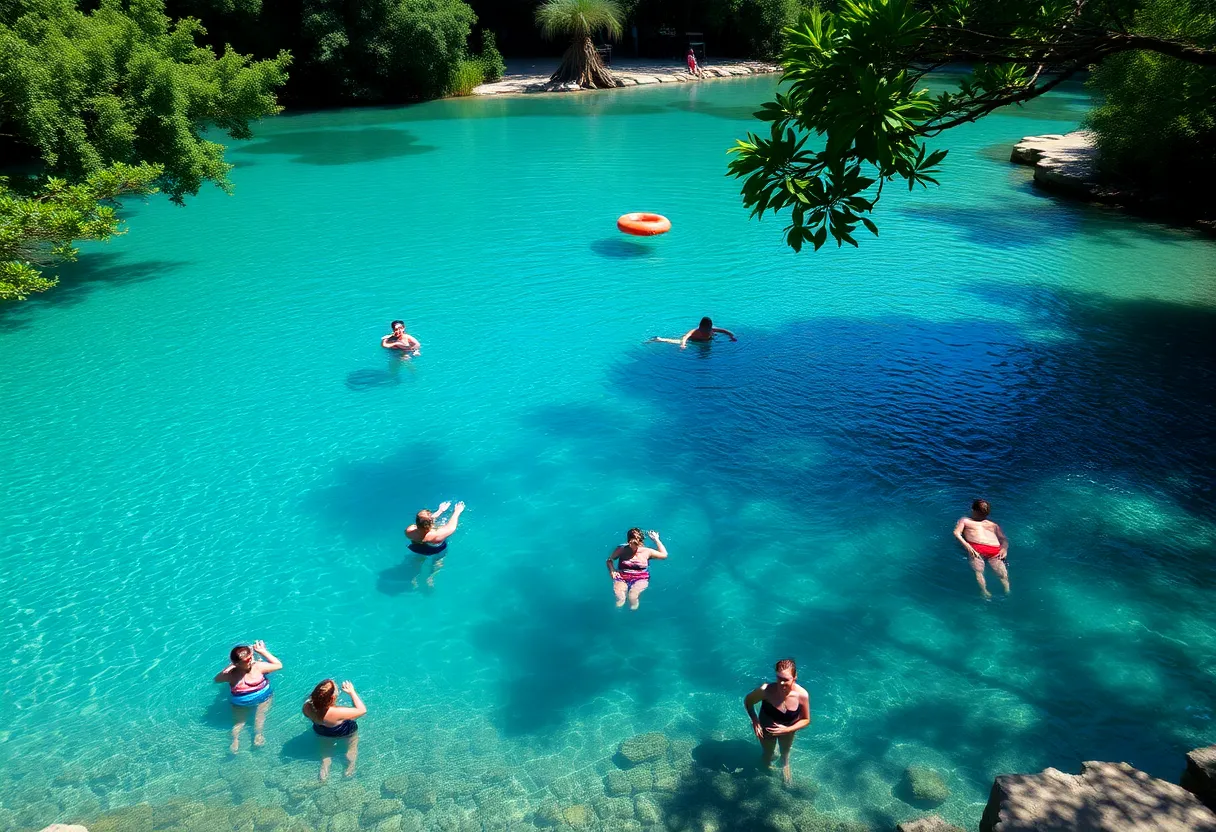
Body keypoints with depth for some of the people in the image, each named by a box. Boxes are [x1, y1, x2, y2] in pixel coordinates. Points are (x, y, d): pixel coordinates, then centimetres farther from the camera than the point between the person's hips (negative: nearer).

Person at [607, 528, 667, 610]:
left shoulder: (646, 551, 4)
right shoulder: (621, 550, 3)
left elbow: (664, 555, 8)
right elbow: (610, 560, 13)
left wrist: (656, 540, 9)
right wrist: (612, 571, -6)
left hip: (640, 579, 0)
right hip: (622, 578, 0)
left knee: (632, 597, -30)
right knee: (619, 599, -30)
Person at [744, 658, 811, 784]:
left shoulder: (802, 695, -35)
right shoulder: (766, 690, -41)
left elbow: (806, 720, -17)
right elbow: (748, 701, -19)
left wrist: (787, 730, -27)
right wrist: (755, 721, -28)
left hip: (788, 730, 1)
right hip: (767, 729, -1)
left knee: (785, 753, 33)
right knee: (767, 754, 28)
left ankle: (785, 767, 66)